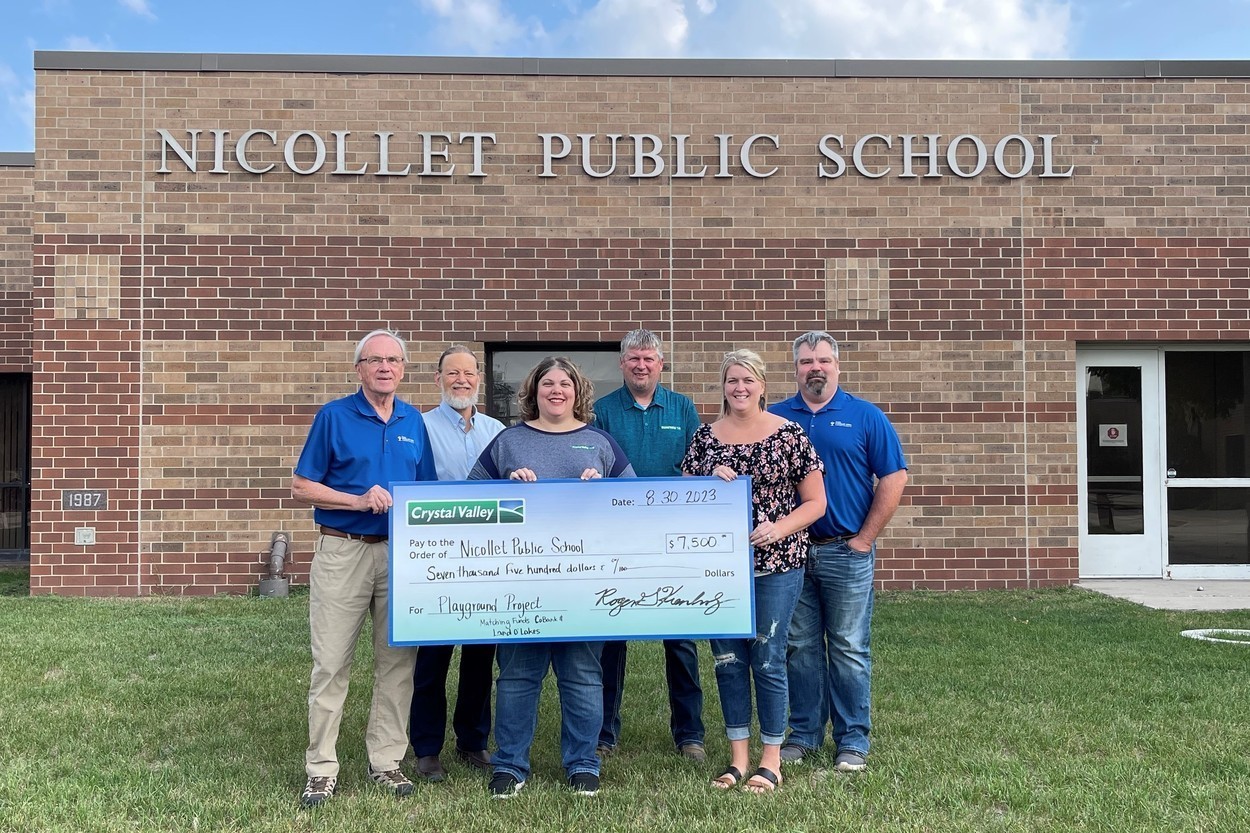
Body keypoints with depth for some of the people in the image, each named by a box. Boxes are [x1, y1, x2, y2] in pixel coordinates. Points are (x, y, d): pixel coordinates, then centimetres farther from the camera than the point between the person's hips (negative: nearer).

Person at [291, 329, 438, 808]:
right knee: (331, 664, -1)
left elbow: (428, 490, 17)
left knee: (397, 661, 7)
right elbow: (301, 488, -4)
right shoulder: (333, 416, -1)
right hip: (343, 551, -4)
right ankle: (322, 769, 9)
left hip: (401, 552, 4)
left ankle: (386, 762, 18)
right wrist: (358, 500, -15)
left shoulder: (413, 421, 11)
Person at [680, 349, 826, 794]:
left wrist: (779, 528, -16)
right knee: (727, 658, 8)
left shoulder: (789, 435, -2)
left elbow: (815, 502, 0)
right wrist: (710, 481, -9)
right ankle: (738, 757, 21)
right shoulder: (705, 437, 6)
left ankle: (771, 760, 15)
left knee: (767, 658, 1)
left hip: (776, 564, -3)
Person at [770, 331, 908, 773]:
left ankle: (853, 741, 13)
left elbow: (894, 478, -2)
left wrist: (865, 539, -5)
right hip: (790, 551, 2)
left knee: (850, 649, 3)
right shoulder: (775, 418, 7)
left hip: (846, 551, -2)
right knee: (799, 647, 10)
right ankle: (803, 733, 22)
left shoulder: (866, 416, 1)